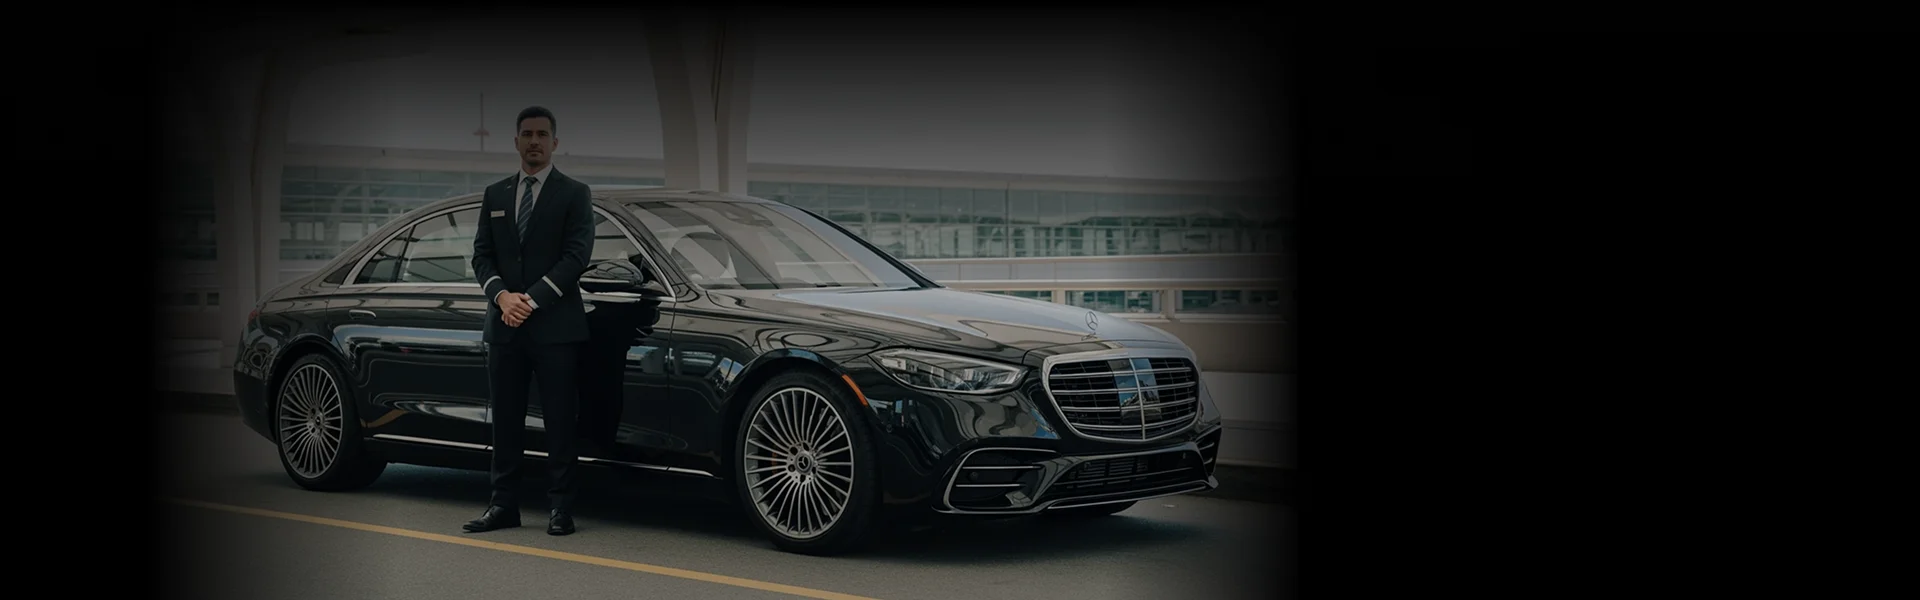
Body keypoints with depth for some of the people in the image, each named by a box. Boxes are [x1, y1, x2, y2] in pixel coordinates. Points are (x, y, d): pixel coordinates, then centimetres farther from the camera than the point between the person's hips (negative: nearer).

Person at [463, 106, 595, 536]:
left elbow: (576, 255, -7)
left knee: (559, 421, -1)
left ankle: (560, 508, 3)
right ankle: (503, 505, 12)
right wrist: (502, 295, -9)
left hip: (555, 326, -4)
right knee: (506, 420, 7)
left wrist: (533, 299, -14)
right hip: (504, 325, 4)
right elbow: (482, 254, 10)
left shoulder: (573, 194, 2)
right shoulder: (495, 196, 15)